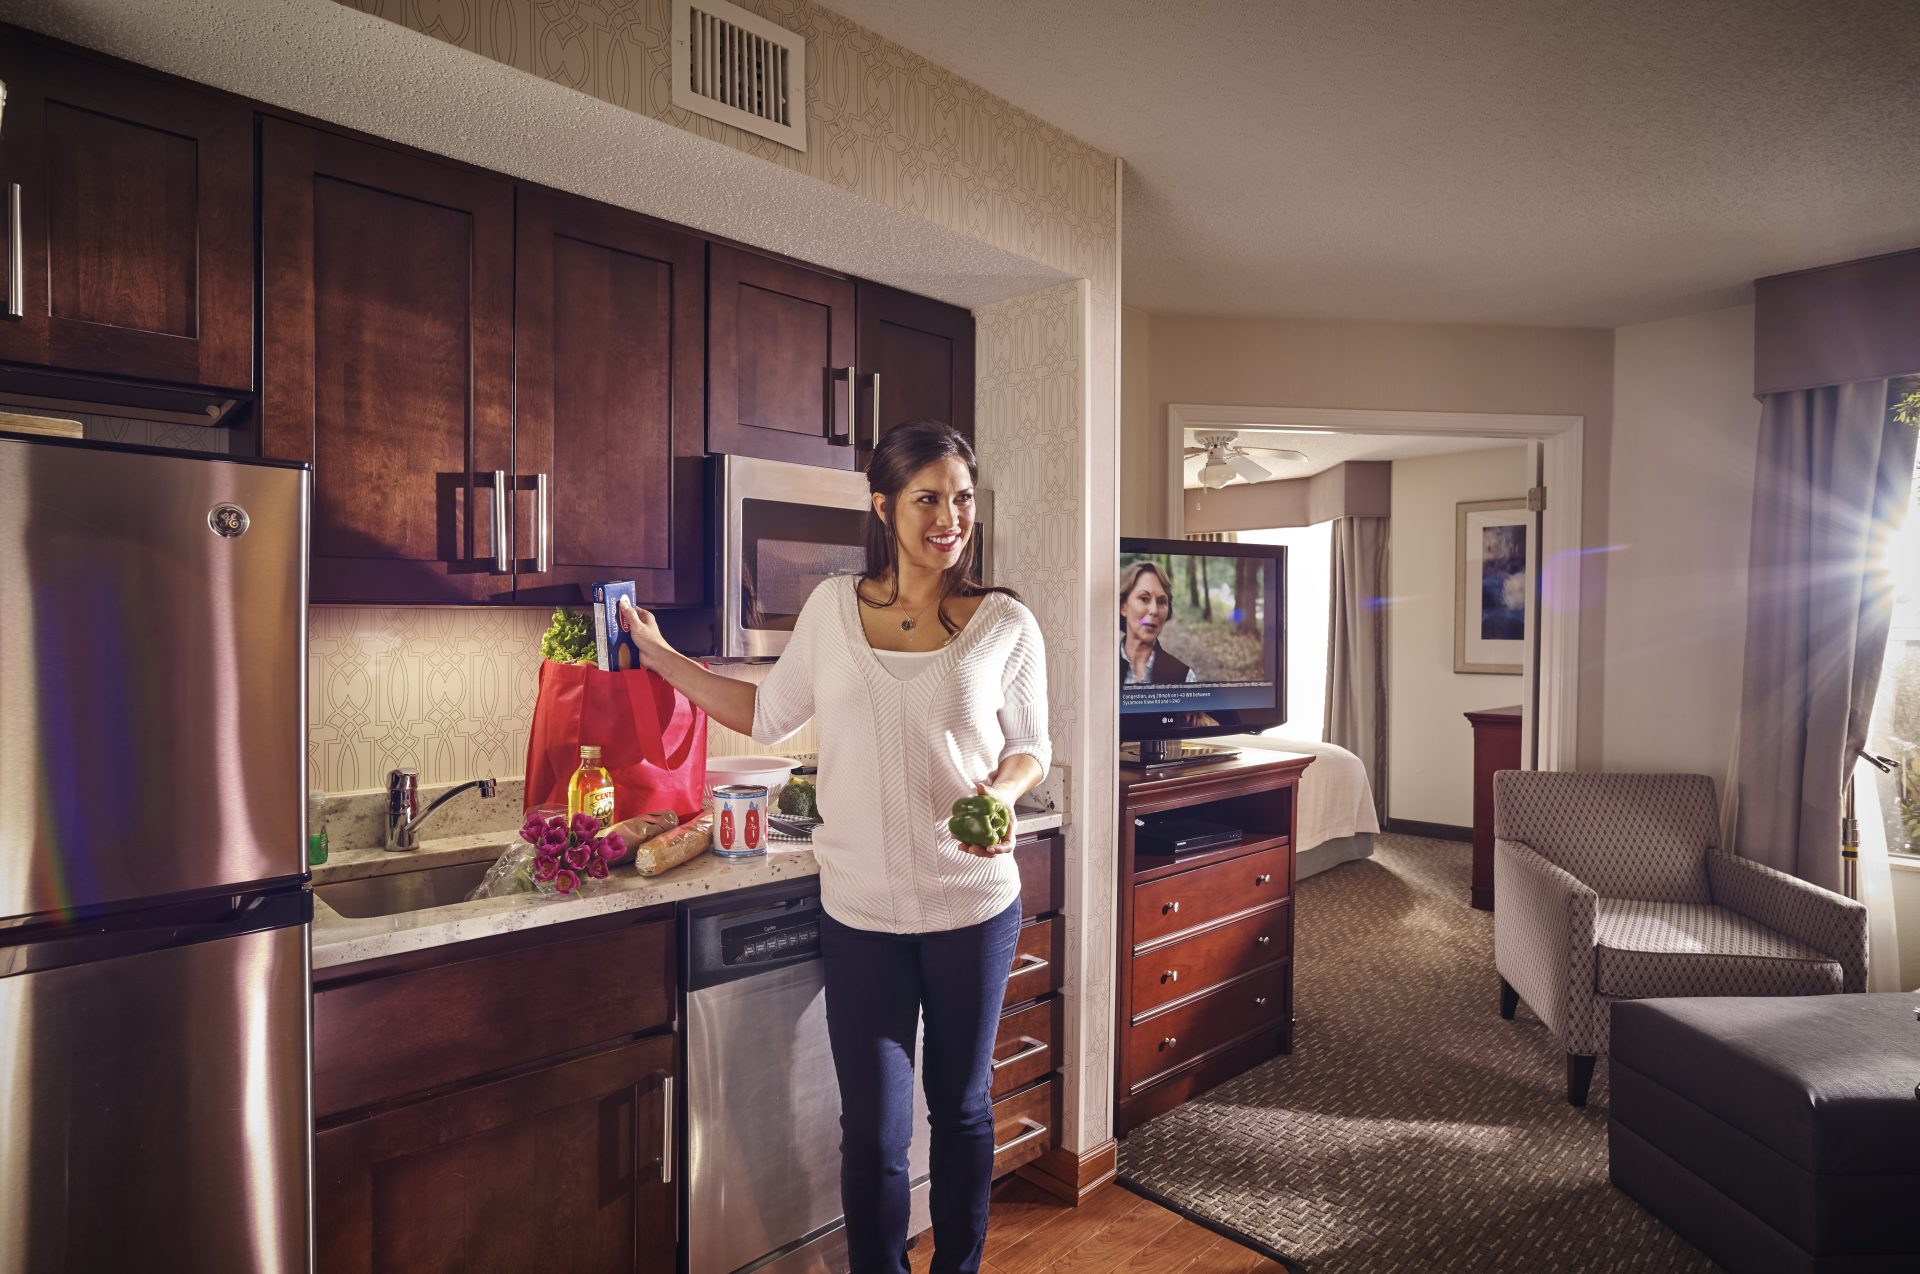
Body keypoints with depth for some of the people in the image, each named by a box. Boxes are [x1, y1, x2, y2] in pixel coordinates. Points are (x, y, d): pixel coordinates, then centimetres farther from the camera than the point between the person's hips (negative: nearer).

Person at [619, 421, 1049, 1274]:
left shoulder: (1005, 625, -6)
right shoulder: (832, 607, -1)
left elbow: (1030, 750, 4)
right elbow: (768, 715, 10)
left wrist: (1001, 793, -17)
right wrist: (662, 658, 9)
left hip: (972, 906, 0)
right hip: (860, 909, 1)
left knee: (961, 1109, 19)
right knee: (872, 1131, 9)